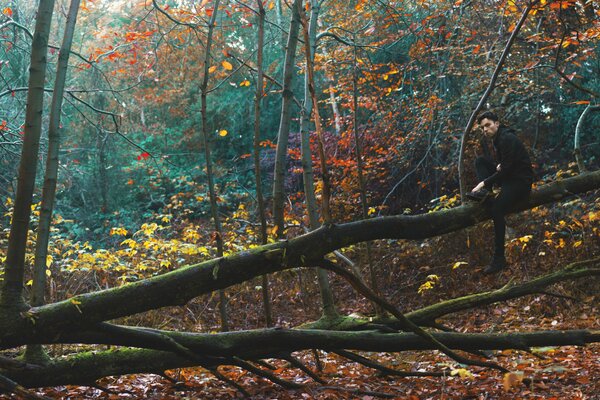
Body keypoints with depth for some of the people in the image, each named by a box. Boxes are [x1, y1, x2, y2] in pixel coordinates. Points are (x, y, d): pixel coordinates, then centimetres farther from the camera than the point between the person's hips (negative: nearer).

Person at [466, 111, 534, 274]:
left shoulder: (507, 139, -19)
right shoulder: (497, 138, 11)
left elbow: (506, 170, -23)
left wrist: (485, 182, -19)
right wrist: (498, 165, -3)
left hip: (521, 180, -10)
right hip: (507, 176, 10)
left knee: (496, 210, -28)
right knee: (480, 160, 4)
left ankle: (499, 258, -21)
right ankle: (485, 194, -16)